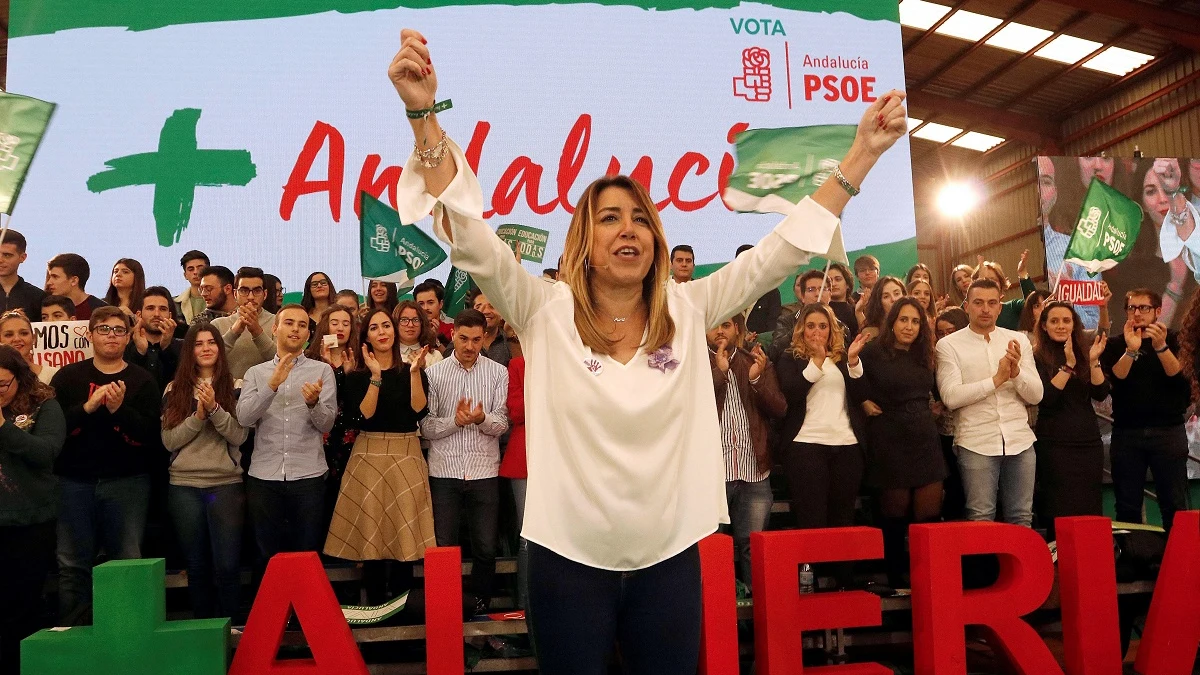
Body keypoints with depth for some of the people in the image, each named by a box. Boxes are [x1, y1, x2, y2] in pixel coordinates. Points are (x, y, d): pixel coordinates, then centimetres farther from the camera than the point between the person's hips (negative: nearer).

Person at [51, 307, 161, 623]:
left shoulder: (142, 381, 4)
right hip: (74, 481, 1)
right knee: (72, 565, 7)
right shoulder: (68, 377, 8)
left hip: (127, 482, -1)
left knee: (128, 563, 0)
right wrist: (88, 407, -16)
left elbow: (152, 436, -6)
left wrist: (119, 409, -19)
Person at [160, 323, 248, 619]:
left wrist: (214, 409, -19)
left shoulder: (234, 388, 2)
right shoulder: (174, 390, 7)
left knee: (227, 566, -3)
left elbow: (239, 436, -7)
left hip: (226, 484, -2)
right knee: (197, 567, 10)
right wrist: (198, 416, -13)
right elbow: (168, 440, 0)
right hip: (184, 485, 2)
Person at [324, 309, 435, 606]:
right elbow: (361, 417, -9)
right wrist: (375, 376, -13)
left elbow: (419, 412, -6)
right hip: (369, 458, 0)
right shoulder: (357, 377, 6)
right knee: (370, 537, 0)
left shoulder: (411, 371, 9)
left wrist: (415, 372, -13)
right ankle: (376, 608, 11)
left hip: (406, 459, 1)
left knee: (405, 537, -1)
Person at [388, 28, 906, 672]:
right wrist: (425, 116, -28)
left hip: (670, 558, 2)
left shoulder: (689, 310, 1)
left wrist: (864, 151, -5)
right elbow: (469, 240, -16)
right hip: (569, 560, -2)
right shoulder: (547, 311, -5)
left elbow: (783, 248, 0)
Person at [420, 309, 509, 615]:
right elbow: (426, 427, -1)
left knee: (486, 548, 5)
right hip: (444, 471, 0)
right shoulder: (434, 373, 3)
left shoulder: (498, 373, 3)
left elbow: (502, 424, -2)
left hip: (484, 472, 0)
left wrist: (482, 419, -23)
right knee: (444, 546, 5)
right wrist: (455, 421, -18)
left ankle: (478, 604, 24)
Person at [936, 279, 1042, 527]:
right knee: (980, 520, 0)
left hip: (1020, 442, 3)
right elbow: (951, 397, -14)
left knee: (1022, 519, 9)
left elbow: (1036, 395, 3)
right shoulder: (949, 345, -2)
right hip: (976, 444, -3)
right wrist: (997, 379, -16)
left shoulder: (1018, 340, 9)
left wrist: (1016, 371, -15)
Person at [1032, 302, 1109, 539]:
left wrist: (1093, 361, -14)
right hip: (1054, 443, -4)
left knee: (1091, 510, 6)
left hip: (1089, 441, 4)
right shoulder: (1037, 357, -2)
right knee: (1060, 513, -3)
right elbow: (1044, 399, -15)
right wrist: (1068, 365, -20)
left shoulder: (1084, 352, 10)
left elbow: (1101, 394, 0)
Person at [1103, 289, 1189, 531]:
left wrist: (1161, 347, -22)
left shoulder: (1173, 340, 8)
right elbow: (1114, 378, -8)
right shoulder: (1115, 345, 10)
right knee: (1127, 507, 4)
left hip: (1168, 430, -1)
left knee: (1174, 505, -3)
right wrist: (1130, 350, -23)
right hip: (1126, 432, 1)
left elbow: (1181, 376, -8)